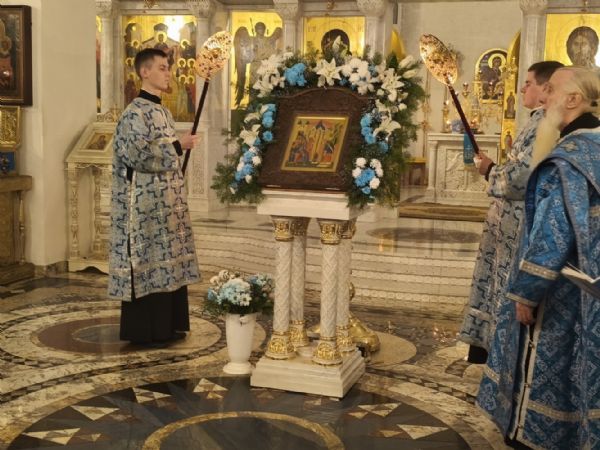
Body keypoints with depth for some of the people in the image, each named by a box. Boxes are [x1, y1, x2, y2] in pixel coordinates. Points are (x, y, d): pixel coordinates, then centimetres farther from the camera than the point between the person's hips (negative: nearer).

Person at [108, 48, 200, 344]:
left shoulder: (162, 112, 15)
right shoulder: (135, 113, -13)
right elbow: (139, 156, -21)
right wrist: (178, 147, -14)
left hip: (167, 201, 9)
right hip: (145, 204, -9)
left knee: (167, 261, 11)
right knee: (147, 262, -4)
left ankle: (165, 326, 20)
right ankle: (142, 330, 6)